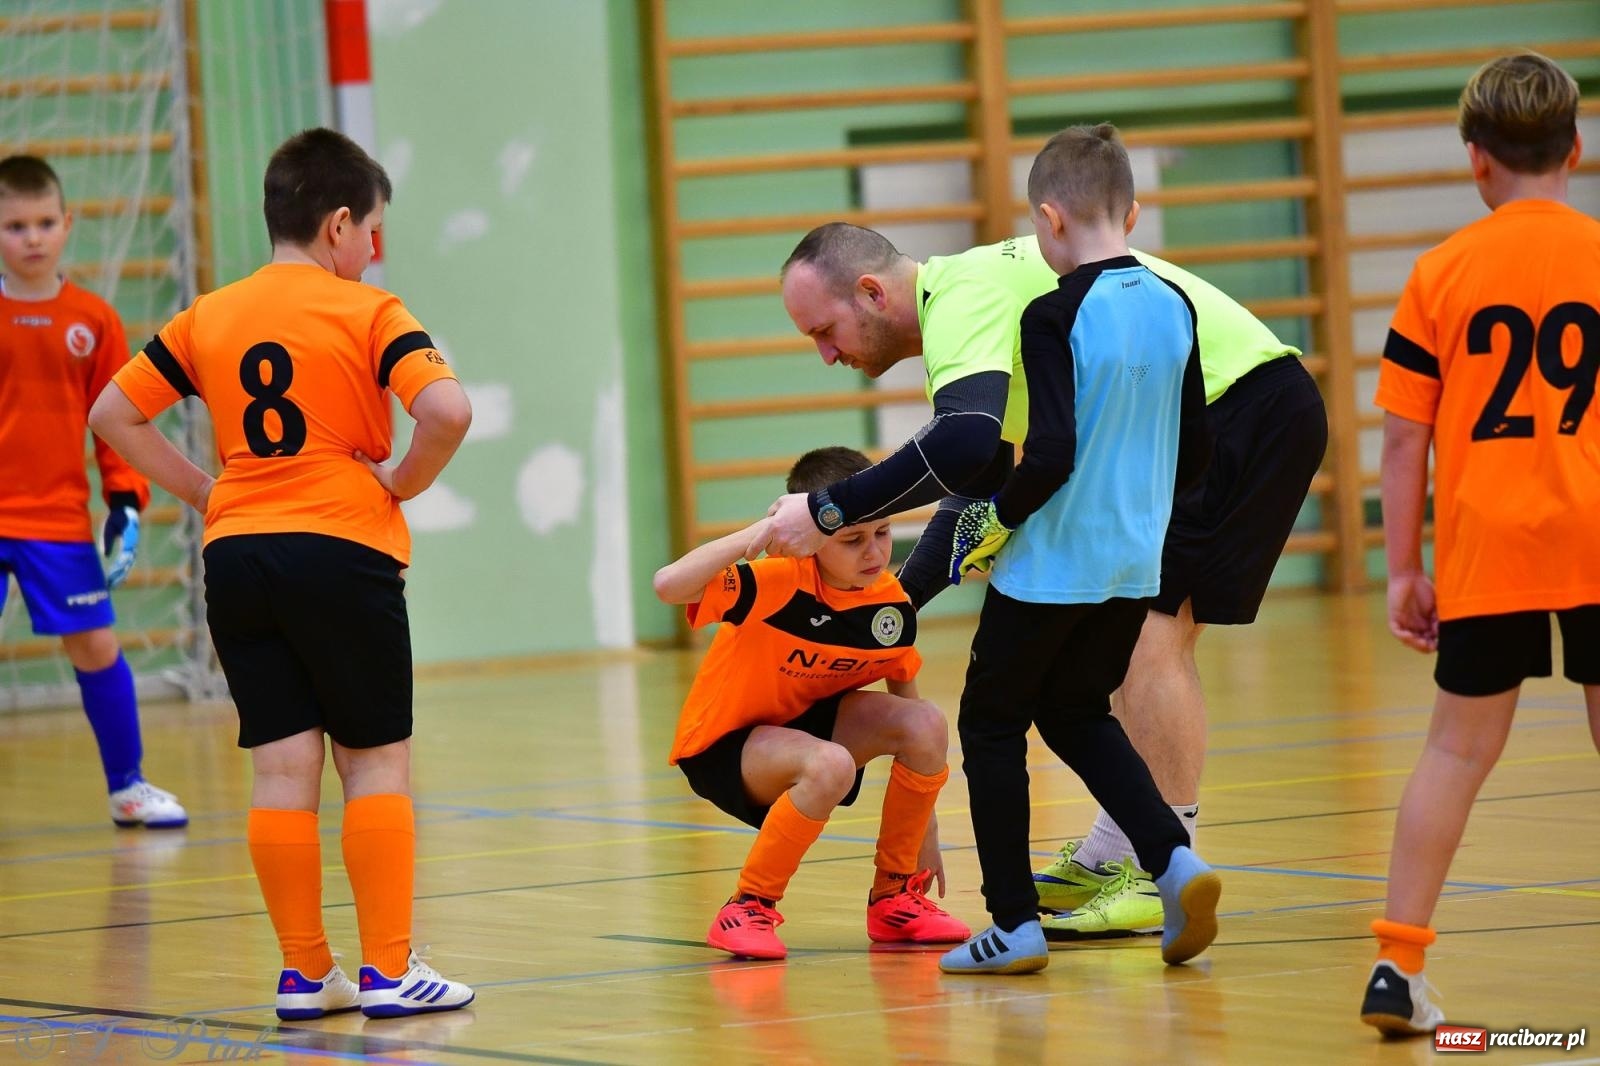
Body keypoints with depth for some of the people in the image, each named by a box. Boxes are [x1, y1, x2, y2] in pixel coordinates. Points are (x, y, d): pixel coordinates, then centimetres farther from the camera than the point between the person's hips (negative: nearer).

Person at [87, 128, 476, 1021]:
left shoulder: (210, 318, 9)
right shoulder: (367, 313, -6)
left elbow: (114, 416, 12)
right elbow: (448, 411, -21)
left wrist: (206, 492, 12)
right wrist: (404, 481, -4)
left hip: (237, 552, 4)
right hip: (342, 547, -4)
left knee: (283, 765, 6)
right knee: (377, 759, 4)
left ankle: (304, 972, 8)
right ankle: (389, 971, 1)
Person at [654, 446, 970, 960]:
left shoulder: (892, 604, -10)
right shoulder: (777, 584, -28)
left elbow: (905, 700, 5)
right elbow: (668, 586, -43)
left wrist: (925, 833, 9)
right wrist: (760, 533, -48)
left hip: (808, 720, 6)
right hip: (723, 743, -6)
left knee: (927, 725, -18)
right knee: (830, 765, -36)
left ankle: (894, 897, 1)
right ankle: (747, 909, -15)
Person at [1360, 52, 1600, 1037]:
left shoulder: (1442, 273, 1)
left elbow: (1404, 436, 1)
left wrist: (1404, 568, 7)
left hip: (1485, 546, 1)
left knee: (1458, 750, 7)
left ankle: (1399, 964, 2)